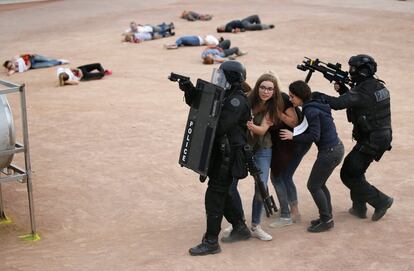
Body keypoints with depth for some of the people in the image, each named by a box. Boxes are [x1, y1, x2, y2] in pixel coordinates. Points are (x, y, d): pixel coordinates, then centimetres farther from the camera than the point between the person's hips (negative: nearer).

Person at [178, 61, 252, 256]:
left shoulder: (237, 101, -18)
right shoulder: (223, 95, 11)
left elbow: (220, 126, -26)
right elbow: (198, 102, 11)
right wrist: (189, 89, -7)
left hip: (228, 156, -9)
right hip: (219, 153, 9)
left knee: (214, 197, -6)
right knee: (221, 194, 18)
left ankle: (211, 242, 0)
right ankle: (240, 229, 31)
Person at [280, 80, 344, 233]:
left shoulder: (311, 111, -18)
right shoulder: (315, 105, 11)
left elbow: (314, 136, -22)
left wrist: (293, 137, -14)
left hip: (329, 152, -10)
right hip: (336, 148, 10)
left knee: (313, 186, 1)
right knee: (319, 184, 19)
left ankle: (326, 220, 8)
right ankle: (327, 217, 27)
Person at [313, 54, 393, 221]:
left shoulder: (363, 91, -21)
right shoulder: (378, 86, 8)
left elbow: (337, 104, -29)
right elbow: (352, 100, 18)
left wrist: (316, 95, -17)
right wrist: (342, 89, 3)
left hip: (370, 142, -9)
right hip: (383, 137, 9)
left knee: (348, 175, 0)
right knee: (355, 170, 22)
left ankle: (381, 201, 3)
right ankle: (359, 208, 27)